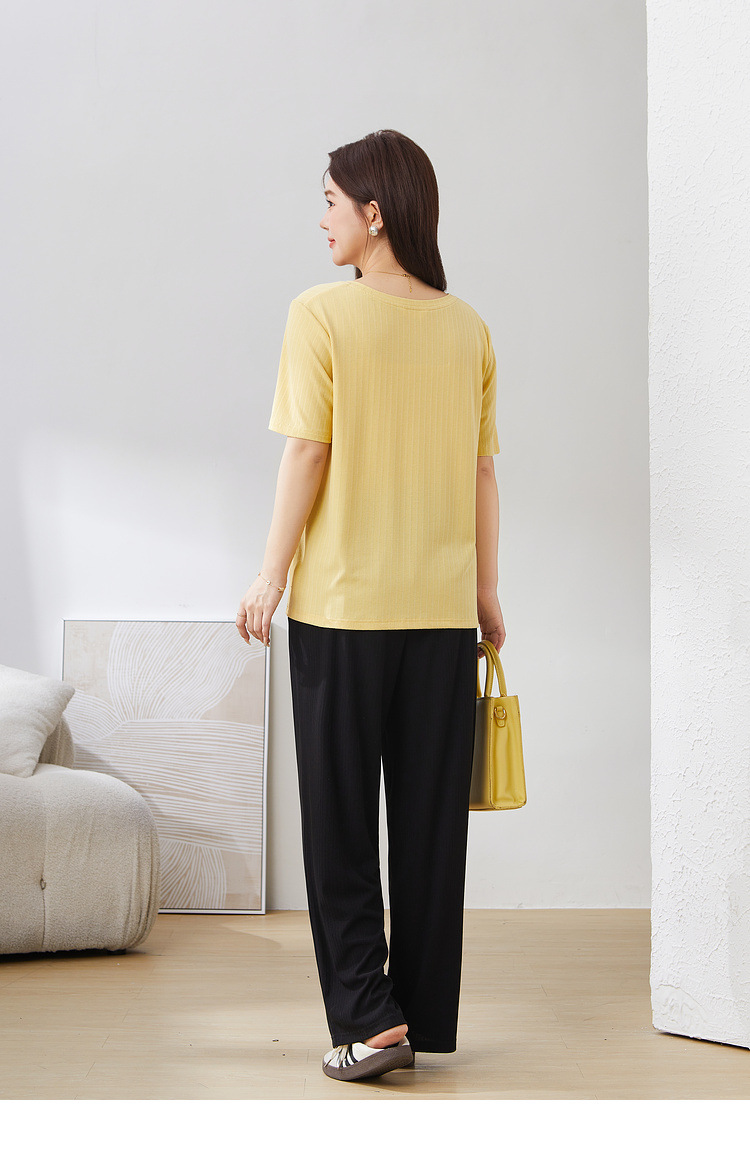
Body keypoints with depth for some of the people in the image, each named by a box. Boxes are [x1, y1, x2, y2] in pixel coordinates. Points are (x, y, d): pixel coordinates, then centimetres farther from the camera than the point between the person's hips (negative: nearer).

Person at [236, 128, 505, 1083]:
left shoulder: (322, 314, -8)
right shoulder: (467, 328, 4)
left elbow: (308, 455, -10)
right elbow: (482, 469, 6)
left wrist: (273, 574, -2)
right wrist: (486, 590, 13)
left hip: (342, 602, -4)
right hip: (443, 605, 4)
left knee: (338, 814, 5)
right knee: (430, 816, 10)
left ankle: (367, 1016, -1)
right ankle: (427, 1019, 17)